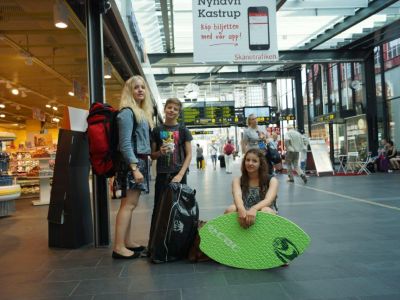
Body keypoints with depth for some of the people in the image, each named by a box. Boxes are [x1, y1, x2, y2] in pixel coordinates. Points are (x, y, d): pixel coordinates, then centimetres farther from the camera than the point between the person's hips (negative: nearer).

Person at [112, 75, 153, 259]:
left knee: (130, 204, 10)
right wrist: (134, 168, -22)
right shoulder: (127, 112, -10)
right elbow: (125, 144, -17)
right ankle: (119, 247, -7)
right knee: (129, 204, -10)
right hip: (132, 162, -9)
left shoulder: (142, 112, 18)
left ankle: (127, 242, 16)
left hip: (140, 161, 9)